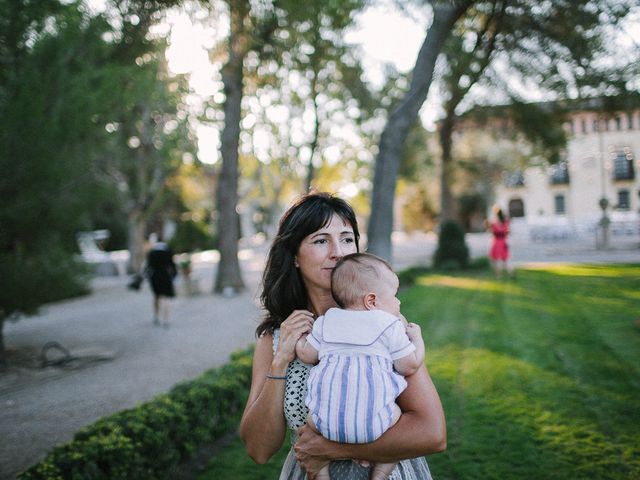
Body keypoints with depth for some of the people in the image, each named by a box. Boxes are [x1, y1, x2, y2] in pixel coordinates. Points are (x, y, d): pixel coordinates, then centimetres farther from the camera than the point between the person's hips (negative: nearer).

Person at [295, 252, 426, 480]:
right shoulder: (391, 326, 4)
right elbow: (410, 366, 6)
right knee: (397, 414, 25)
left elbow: (307, 355, 18)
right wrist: (416, 336, 22)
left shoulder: (325, 322, 14)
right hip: (372, 424, -3)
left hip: (327, 422, 3)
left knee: (310, 420, 32)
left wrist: (299, 334, 37)